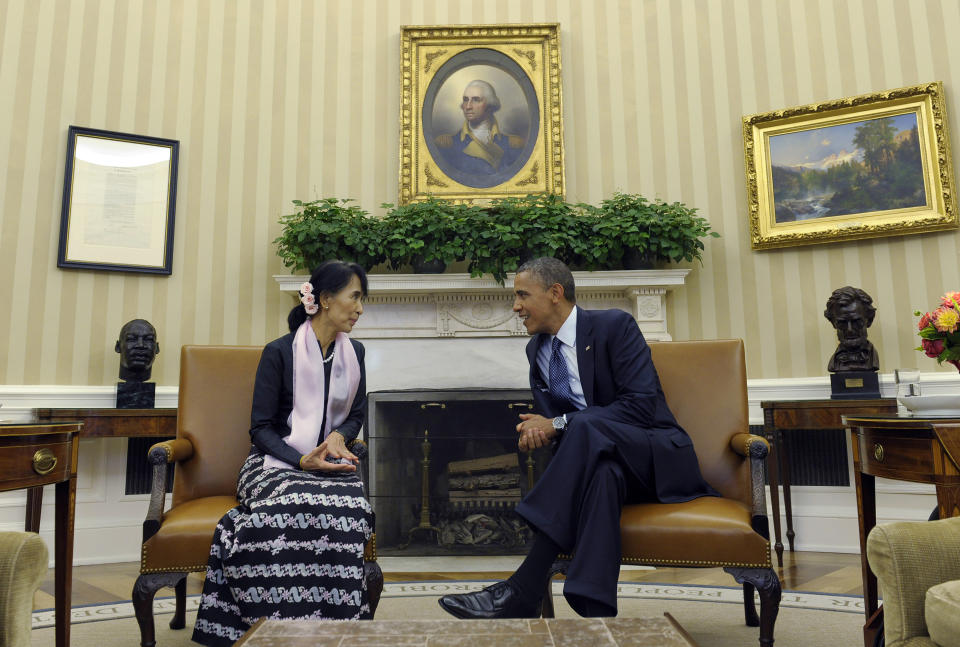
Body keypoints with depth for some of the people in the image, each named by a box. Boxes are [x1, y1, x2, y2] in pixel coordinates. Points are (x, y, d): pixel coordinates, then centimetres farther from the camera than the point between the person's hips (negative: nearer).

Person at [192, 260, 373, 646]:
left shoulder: (354, 353, 10)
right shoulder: (279, 352, -4)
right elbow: (261, 428, -4)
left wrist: (338, 436, -5)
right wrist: (303, 461, -20)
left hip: (330, 466, 3)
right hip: (277, 463, -3)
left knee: (350, 510, -30)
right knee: (293, 509, -36)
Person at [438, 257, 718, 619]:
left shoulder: (614, 326, -7)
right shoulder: (536, 349, 12)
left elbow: (642, 405, -18)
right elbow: (548, 416, 13)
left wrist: (560, 424, -22)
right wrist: (536, 430, -14)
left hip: (657, 458, -4)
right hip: (598, 457, 4)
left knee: (587, 426, -36)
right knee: (601, 473, -35)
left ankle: (524, 588, -41)